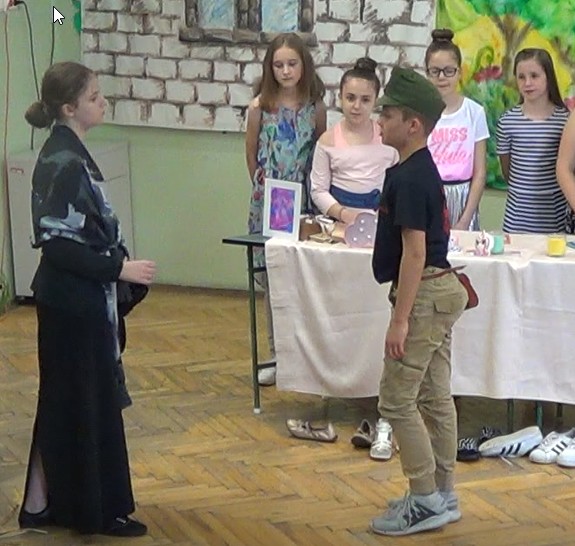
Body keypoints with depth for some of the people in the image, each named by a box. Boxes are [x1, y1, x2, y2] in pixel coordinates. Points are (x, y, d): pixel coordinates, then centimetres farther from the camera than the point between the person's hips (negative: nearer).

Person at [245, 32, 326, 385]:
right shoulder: (260, 107, -2)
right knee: (272, 277, 4)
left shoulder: (315, 106, 0)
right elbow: (252, 154, 9)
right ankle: (278, 355, 12)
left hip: (304, 199, 0)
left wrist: (311, 187, 6)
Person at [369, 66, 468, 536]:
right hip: (441, 290, 10)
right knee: (435, 397, 14)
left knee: (397, 400, -4)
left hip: (423, 295, -10)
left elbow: (415, 251, -22)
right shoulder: (424, 170, 12)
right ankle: (442, 495, 21)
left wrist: (400, 319, -21)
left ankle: (426, 500, 1)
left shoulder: (408, 179, -19)